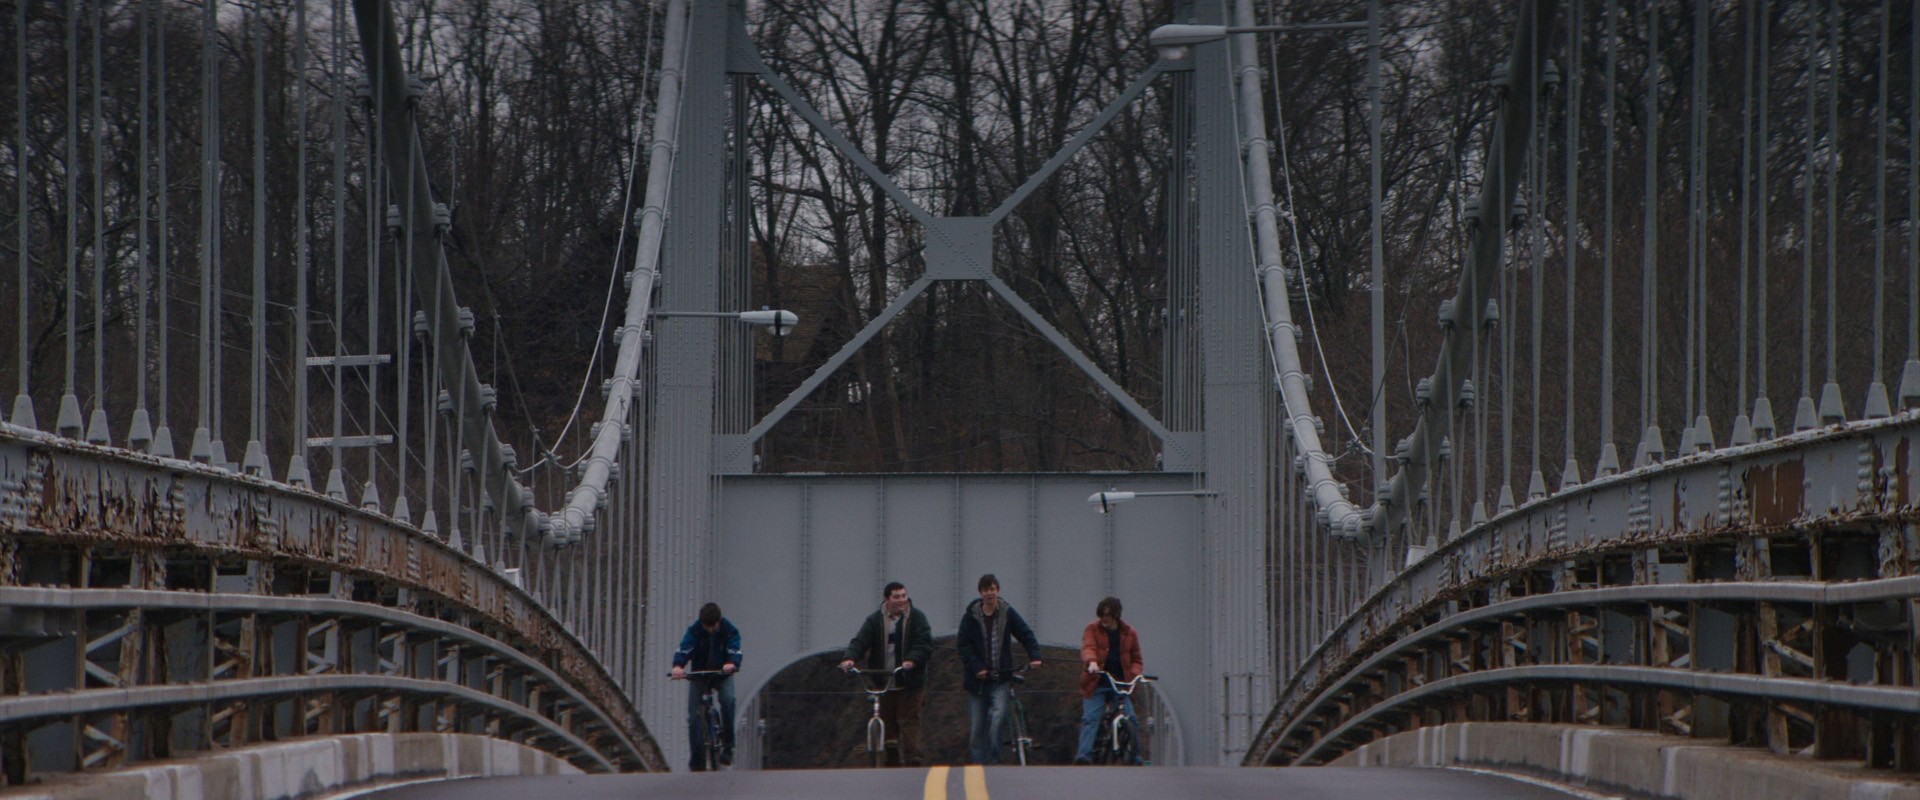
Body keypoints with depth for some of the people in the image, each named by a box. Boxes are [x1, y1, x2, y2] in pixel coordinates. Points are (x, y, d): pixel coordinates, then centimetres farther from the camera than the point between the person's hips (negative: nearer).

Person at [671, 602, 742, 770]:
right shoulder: (695, 630, -14)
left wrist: (732, 664, -52)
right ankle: (697, 759, 0)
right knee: (693, 715, -10)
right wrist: (678, 666, -48)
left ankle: (728, 746, -19)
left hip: (722, 674, -1)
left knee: (728, 699, -30)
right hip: (698, 674, 1)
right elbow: (684, 648, -28)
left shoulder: (729, 630, -15)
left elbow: (734, 650, -28)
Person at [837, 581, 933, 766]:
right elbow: (860, 641, -4)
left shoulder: (917, 619, 3)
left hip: (909, 682, -2)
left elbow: (925, 644, -7)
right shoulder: (875, 620, 6)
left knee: (909, 720, -8)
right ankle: (892, 760, 11)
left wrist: (912, 660, -26)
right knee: (887, 723, 4)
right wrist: (850, 658, -24)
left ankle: (911, 759, -11)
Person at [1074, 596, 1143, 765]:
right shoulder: (1093, 629, 3)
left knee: (1131, 719, -7)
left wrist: (1134, 674, -9)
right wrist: (1091, 662, -37)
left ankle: (1134, 757, 4)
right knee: (1090, 718, -14)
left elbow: (1136, 660, 13)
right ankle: (1083, 755, -18)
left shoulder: (1129, 634, 9)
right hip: (1097, 683, -2)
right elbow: (1087, 648, -15)